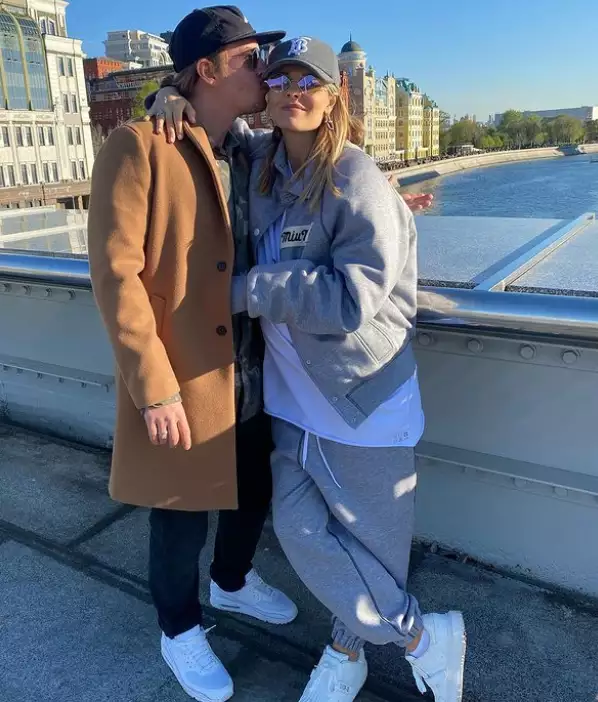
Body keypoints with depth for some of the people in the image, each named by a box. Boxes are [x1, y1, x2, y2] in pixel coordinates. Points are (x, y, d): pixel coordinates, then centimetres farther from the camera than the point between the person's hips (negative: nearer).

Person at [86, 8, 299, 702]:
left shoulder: (249, 154, 9)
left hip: (249, 378, 7)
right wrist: (155, 388, -20)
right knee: (182, 520, 12)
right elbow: (115, 273, -18)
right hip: (181, 384, -7)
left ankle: (231, 582, 53)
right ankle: (179, 630, 41)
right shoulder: (138, 146, -14)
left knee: (252, 491, 22)